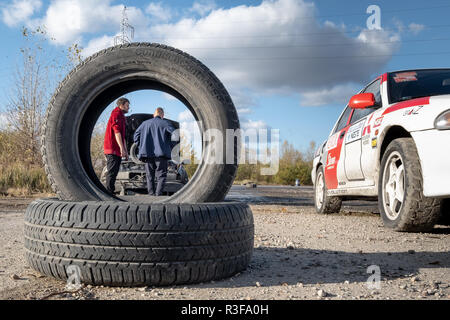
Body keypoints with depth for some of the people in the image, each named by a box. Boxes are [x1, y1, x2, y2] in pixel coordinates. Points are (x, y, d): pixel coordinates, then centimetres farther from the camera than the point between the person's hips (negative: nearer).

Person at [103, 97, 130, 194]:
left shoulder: (121, 117, 25)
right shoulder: (116, 114, -7)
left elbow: (122, 136, 29)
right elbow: (117, 132, -18)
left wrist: (125, 151, 26)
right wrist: (122, 148, -24)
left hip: (117, 151, 10)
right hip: (113, 150, -10)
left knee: (113, 172, 10)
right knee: (112, 171, -11)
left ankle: (110, 192, 14)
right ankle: (109, 192, -11)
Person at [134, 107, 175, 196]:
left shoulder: (145, 123, 15)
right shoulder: (165, 123, 4)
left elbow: (136, 136, 14)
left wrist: (142, 147, 17)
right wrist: (170, 147, 5)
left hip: (147, 154, 3)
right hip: (161, 154, -3)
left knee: (150, 176, 10)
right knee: (161, 175, -1)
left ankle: (151, 195, 5)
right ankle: (158, 194, -14)